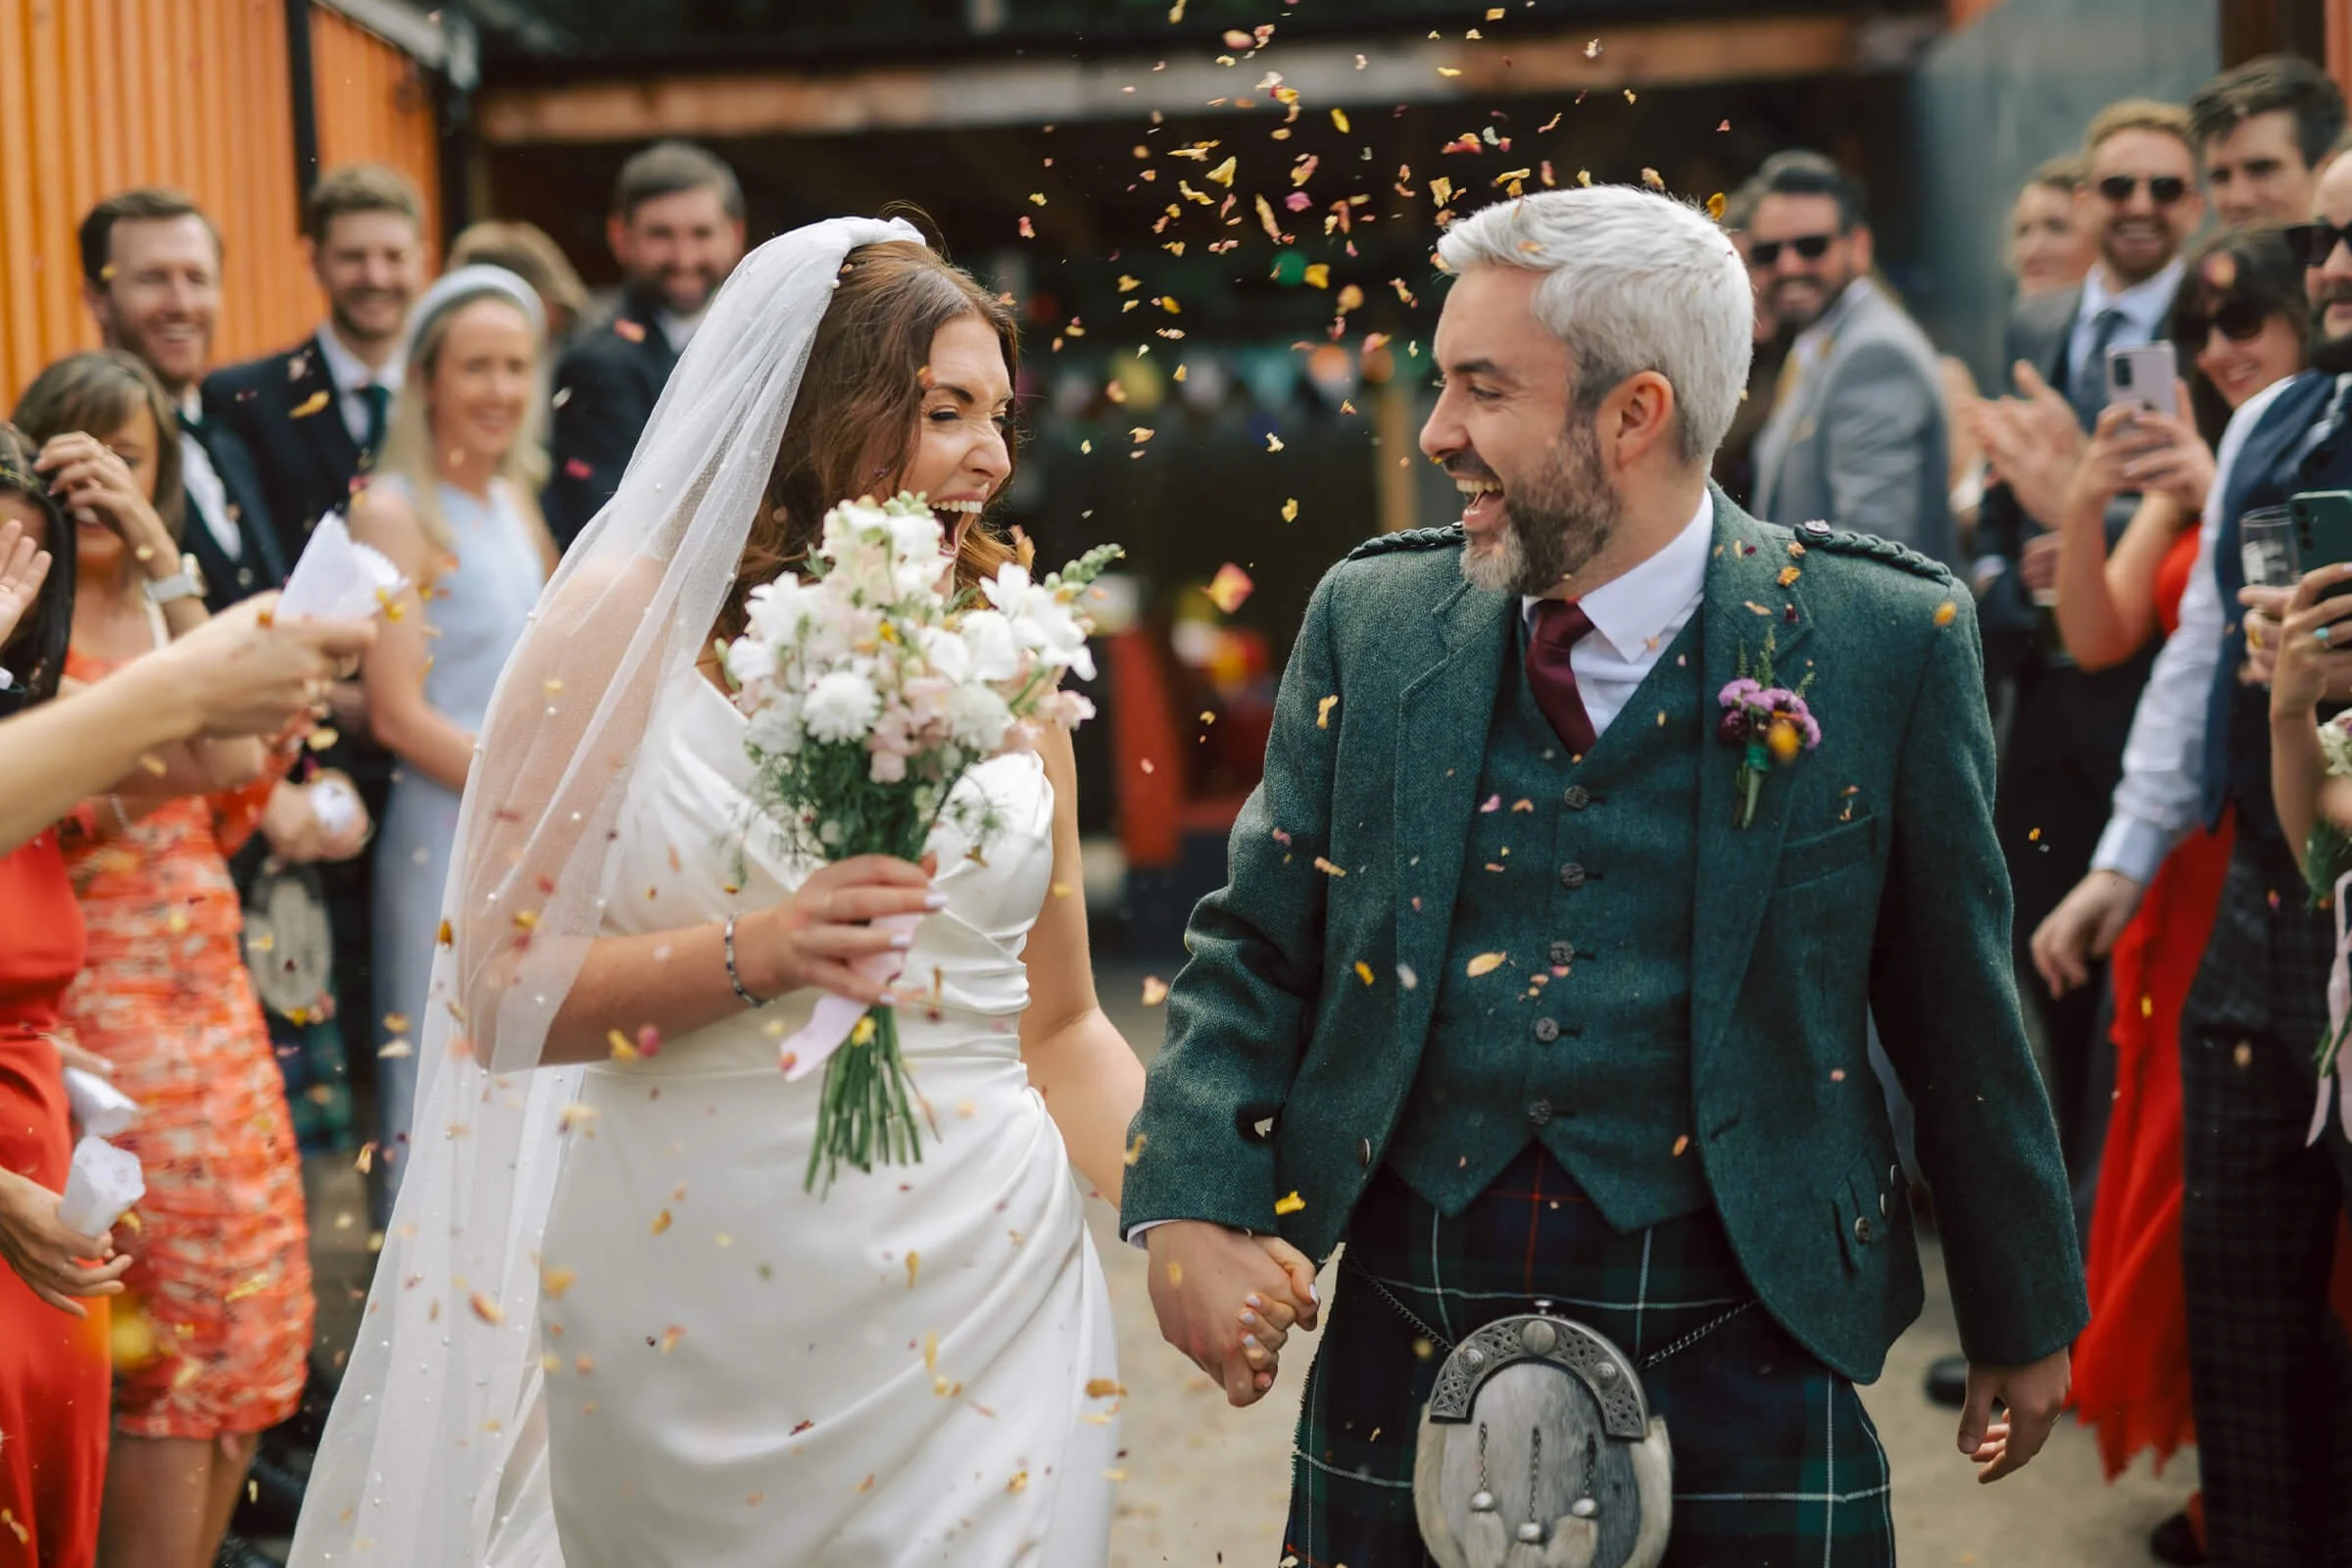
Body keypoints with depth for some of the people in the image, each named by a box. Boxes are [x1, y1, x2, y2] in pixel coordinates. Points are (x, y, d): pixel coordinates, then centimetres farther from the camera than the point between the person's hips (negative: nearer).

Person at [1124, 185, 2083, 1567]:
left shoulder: (1886, 639, -5)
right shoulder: (1370, 620, 2)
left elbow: (1959, 1008, 1)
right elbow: (1259, 948, 6)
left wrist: (2025, 1319, 9)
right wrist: (1191, 1209, -9)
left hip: (1739, 1358, -2)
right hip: (1410, 1346, 3)